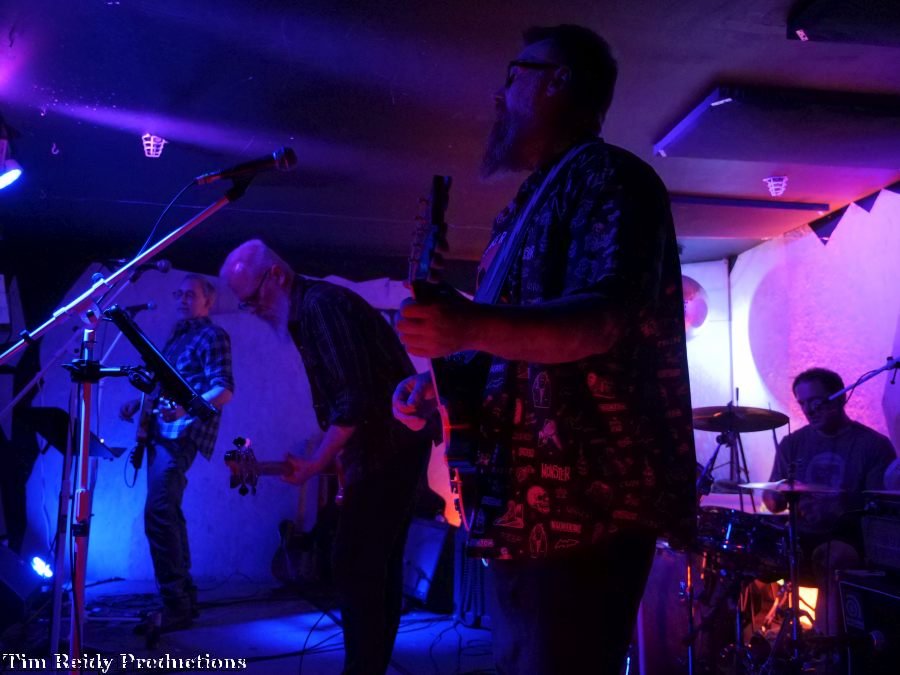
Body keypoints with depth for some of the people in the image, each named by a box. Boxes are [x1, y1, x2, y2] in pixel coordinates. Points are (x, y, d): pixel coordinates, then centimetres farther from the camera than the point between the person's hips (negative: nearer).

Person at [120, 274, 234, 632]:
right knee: (167, 513, 11)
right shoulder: (177, 336, 22)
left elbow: (224, 390, -15)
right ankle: (182, 595, 20)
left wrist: (187, 407, -31)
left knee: (158, 512, -18)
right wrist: (139, 403, 10)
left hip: (182, 432, -9)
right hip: (161, 430, 9)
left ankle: (175, 605, -15)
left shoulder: (212, 336, -4)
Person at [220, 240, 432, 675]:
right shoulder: (307, 311, 15)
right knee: (377, 564, 15)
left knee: (353, 564, -7)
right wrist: (326, 457, 12)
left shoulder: (322, 305, -16)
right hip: (390, 447, 10)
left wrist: (315, 464, -17)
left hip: (387, 448, -10)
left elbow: (357, 399, -23)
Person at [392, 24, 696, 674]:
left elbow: (603, 321, -25)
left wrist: (470, 325, -40)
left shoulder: (608, 177, -8)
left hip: (584, 502, -10)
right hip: (526, 500, 10)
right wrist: (436, 379, 7)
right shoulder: (535, 199, 22)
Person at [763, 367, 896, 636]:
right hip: (800, 536, 4)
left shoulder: (874, 445, -2)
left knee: (832, 559, -37)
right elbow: (772, 501, 11)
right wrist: (778, 496, -14)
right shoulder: (792, 443, 10)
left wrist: (841, 510, -25)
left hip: (848, 539, -4)